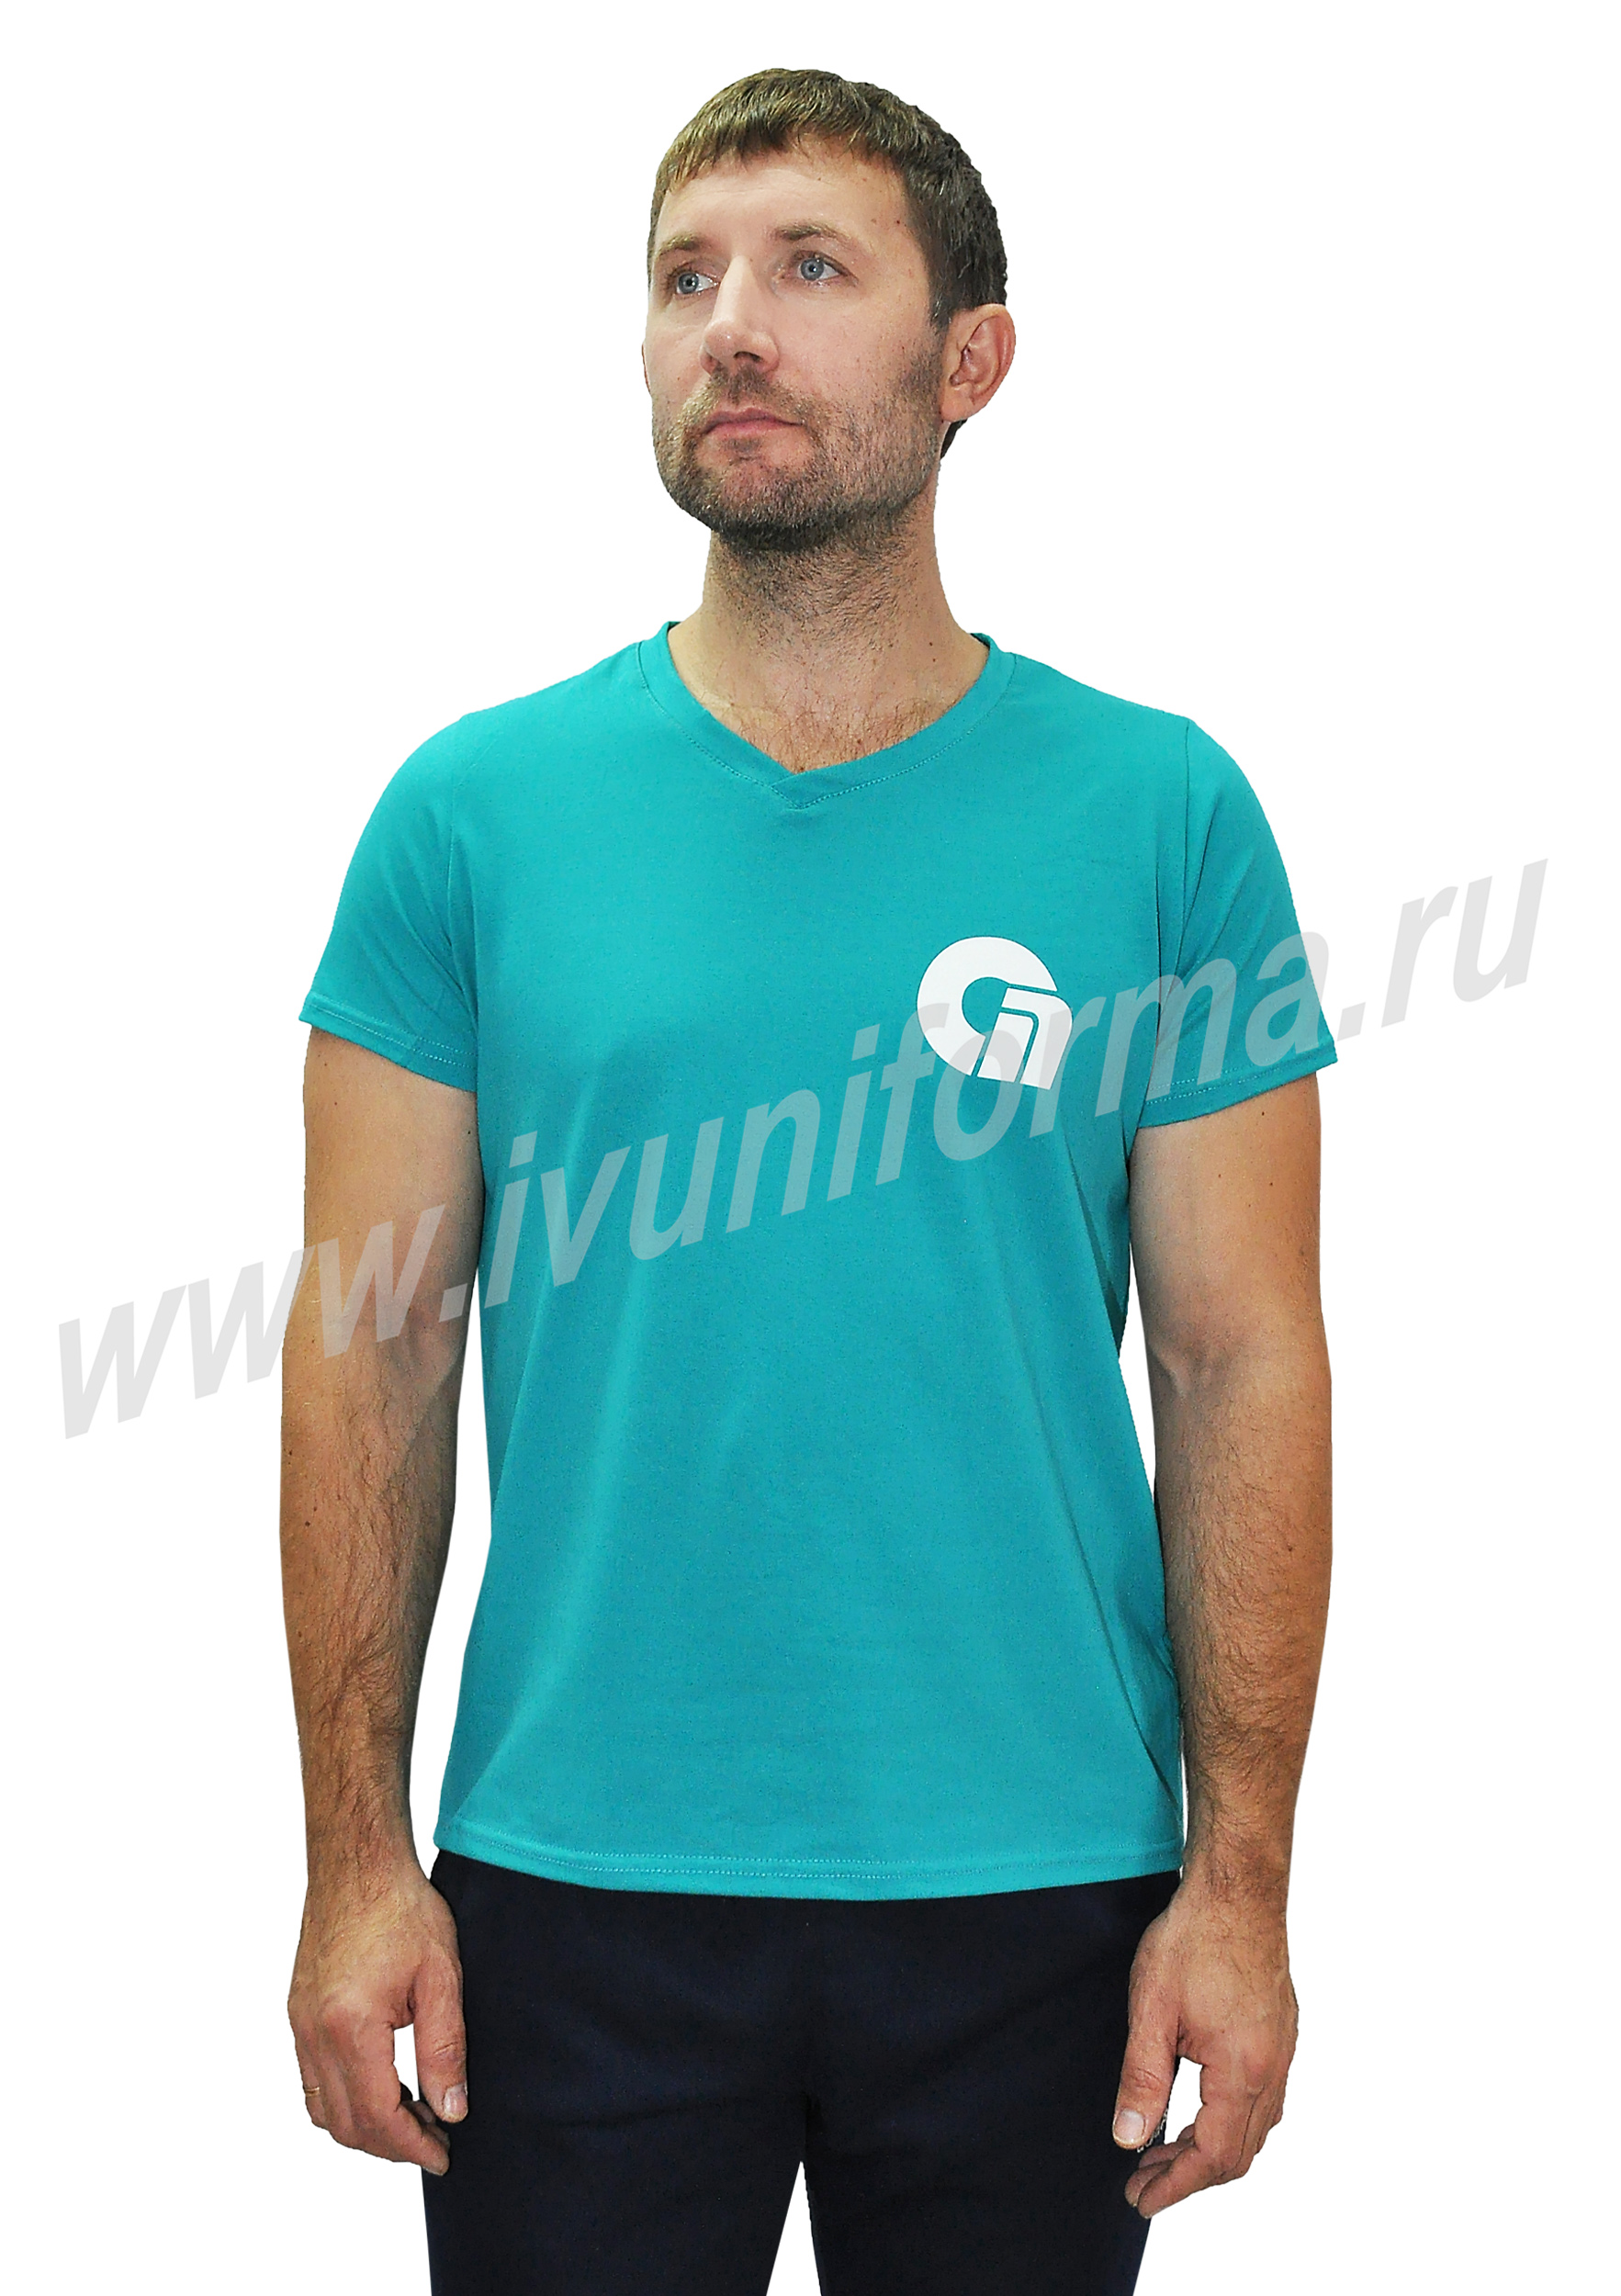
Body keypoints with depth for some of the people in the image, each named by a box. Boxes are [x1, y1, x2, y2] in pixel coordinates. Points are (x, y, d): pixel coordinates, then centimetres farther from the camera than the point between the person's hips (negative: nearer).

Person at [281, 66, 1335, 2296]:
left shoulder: (1161, 812, -1)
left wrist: (1241, 1878, -5)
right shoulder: (478, 812, 0)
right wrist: (359, 1859, -4)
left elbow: (1244, 1368, -1)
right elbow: (374, 1358, 1)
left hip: (1031, 1884, 0)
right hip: (574, 1881, 0)